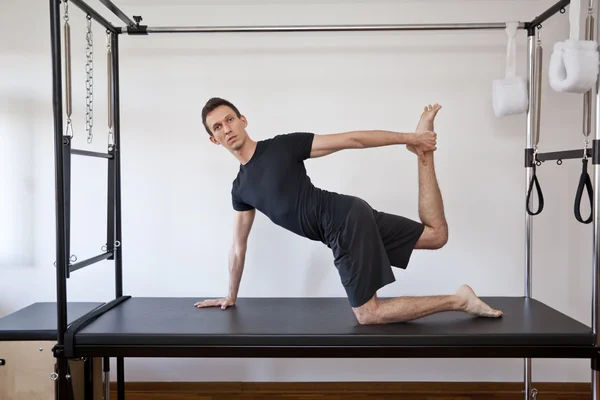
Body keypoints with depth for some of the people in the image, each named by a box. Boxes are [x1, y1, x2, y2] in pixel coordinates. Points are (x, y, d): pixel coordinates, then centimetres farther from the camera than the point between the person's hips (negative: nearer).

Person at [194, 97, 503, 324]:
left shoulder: (283, 145, -5)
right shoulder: (240, 190, 14)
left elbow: (351, 139, -4)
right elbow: (238, 247, 23)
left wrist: (409, 138, -3)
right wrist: (231, 296, 29)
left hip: (348, 218, -7)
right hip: (344, 228, 7)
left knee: (368, 315, -7)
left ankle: (457, 300, 1)